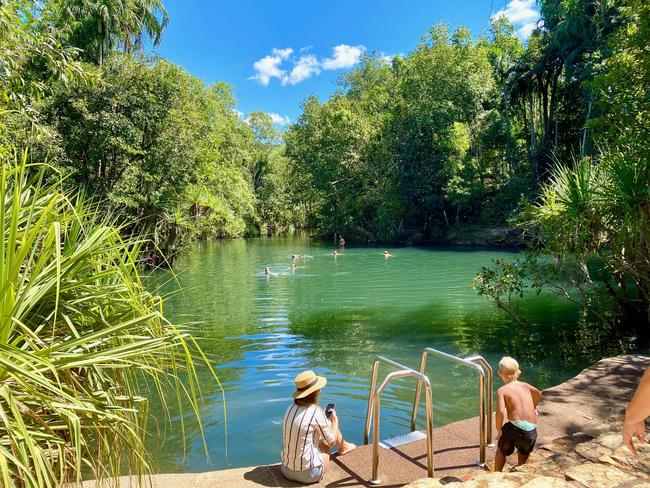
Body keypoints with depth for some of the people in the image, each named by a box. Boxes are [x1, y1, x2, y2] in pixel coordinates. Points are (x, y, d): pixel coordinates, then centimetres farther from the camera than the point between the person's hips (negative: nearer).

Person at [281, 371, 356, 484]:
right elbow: (332, 442, -6)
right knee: (331, 424, 9)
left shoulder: (291, 408, -2)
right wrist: (335, 421, 10)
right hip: (309, 474, -6)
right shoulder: (316, 413, -20)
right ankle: (342, 447, 37)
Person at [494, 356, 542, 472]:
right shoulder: (525, 385, 13)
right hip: (532, 431, 4)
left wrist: (499, 429, -1)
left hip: (514, 428, -4)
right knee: (523, 455, 33)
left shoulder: (502, 390, -1)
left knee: (501, 450, 24)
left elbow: (501, 411, -15)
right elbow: (538, 394, 33)